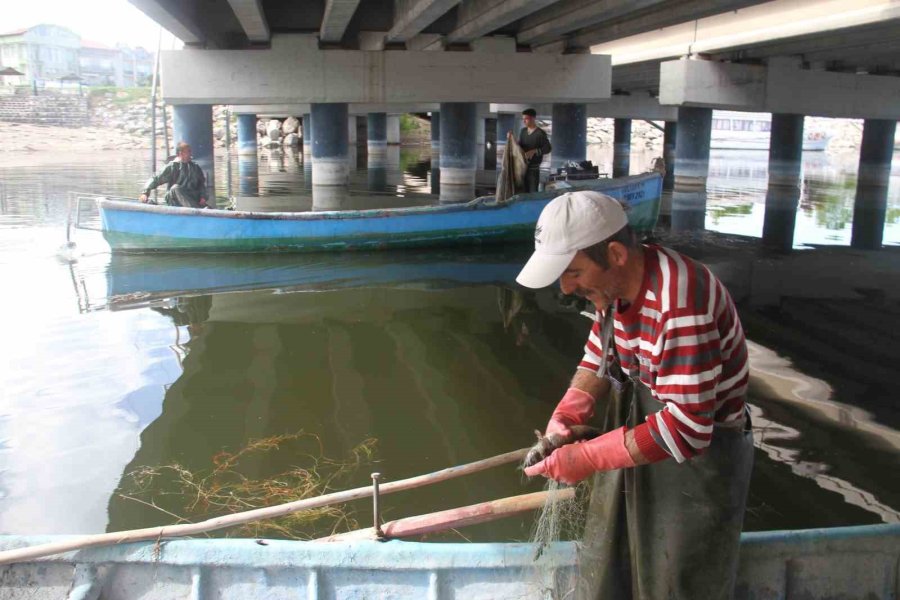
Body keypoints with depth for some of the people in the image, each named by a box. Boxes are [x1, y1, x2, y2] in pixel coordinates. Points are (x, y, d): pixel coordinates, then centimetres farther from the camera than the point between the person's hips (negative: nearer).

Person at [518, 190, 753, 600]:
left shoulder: (680, 304, -32)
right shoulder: (614, 282, -6)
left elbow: (686, 429, -32)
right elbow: (599, 355, 8)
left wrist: (587, 457, -26)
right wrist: (566, 415, -8)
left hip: (698, 451, -8)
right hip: (634, 433, 8)